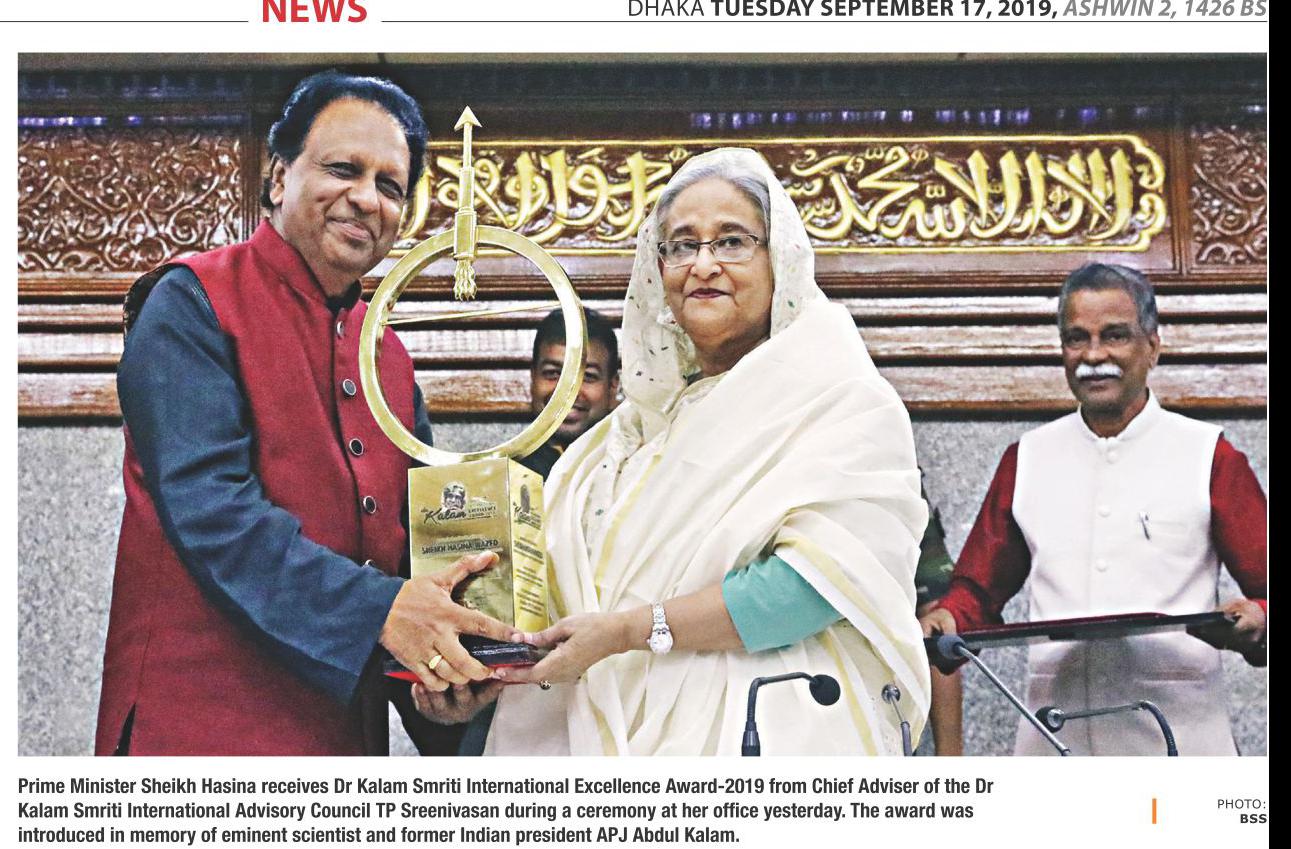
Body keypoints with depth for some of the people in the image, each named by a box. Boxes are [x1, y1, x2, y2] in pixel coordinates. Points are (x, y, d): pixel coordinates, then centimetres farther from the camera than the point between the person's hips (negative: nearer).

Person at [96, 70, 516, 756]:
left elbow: (414, 540, 13)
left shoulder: (388, 354, 14)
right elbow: (206, 504, -18)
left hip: (349, 719, 7)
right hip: (202, 718, -7)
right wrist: (376, 608, -26)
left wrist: (450, 671, -8)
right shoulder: (193, 302, -6)